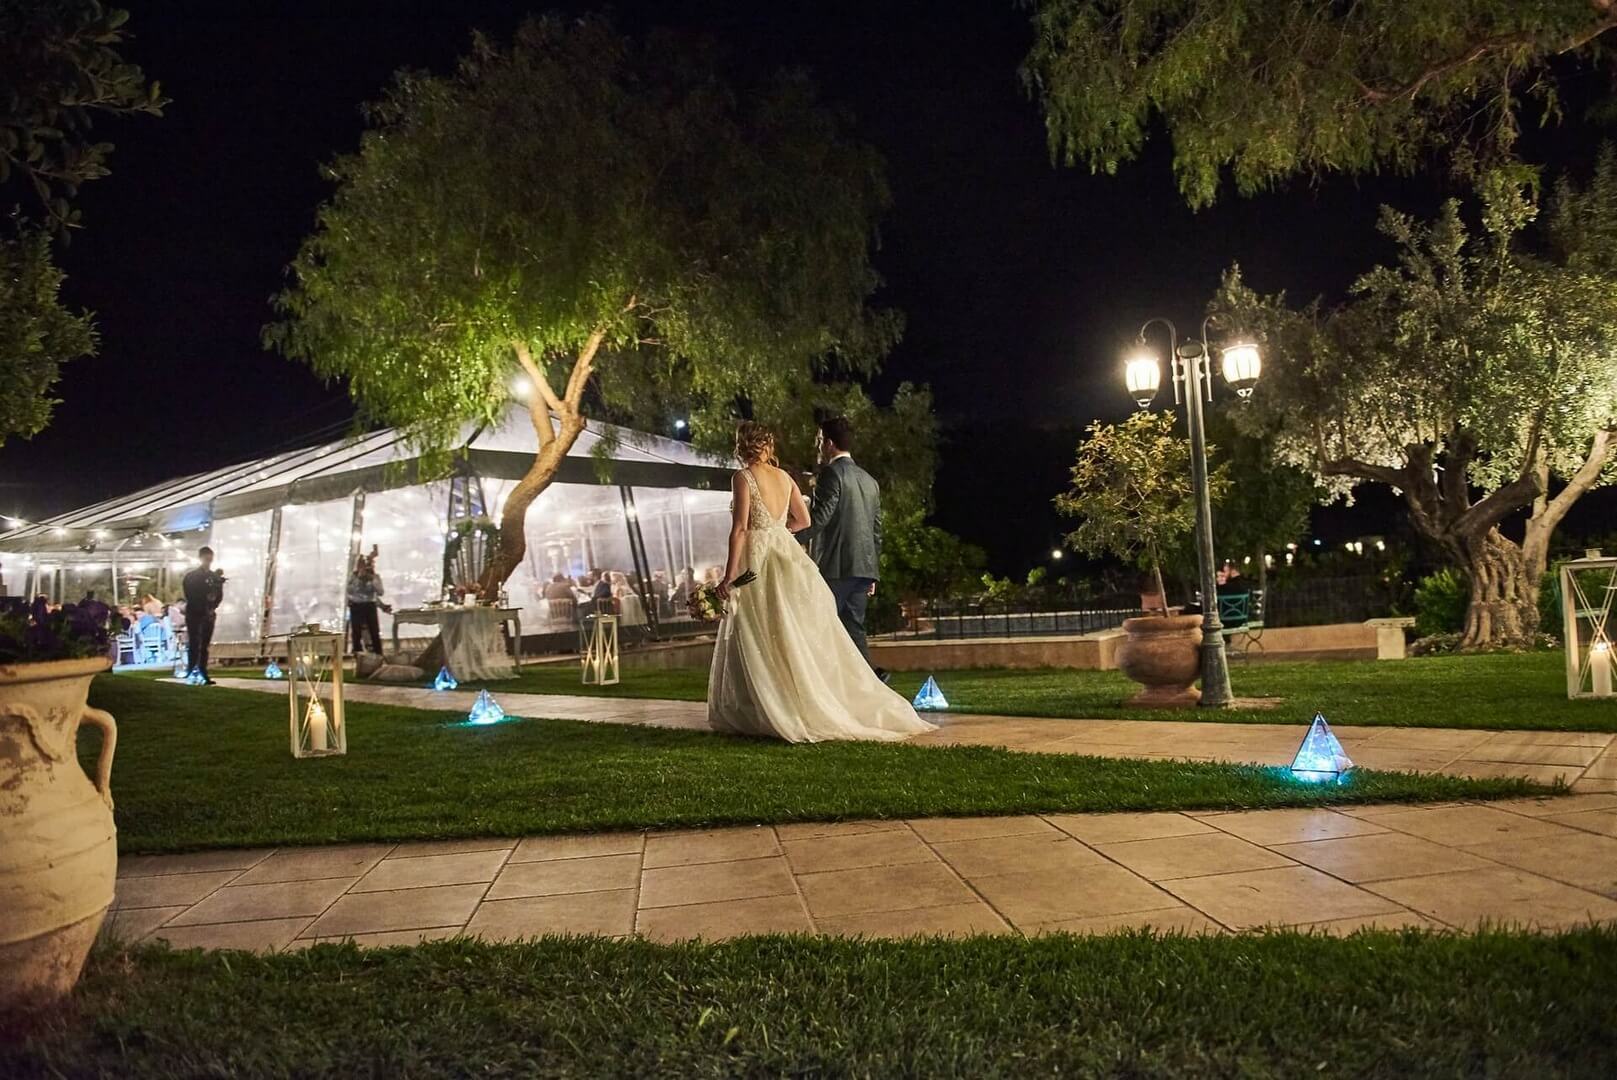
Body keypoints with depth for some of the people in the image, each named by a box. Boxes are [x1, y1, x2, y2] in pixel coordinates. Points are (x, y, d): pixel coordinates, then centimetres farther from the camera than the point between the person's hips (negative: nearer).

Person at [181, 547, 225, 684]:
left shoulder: (215, 577, 11)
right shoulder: (190, 577, 0)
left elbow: (219, 595, 8)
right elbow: (190, 597, -6)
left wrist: (212, 608, -8)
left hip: (208, 615, 4)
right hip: (194, 615, -4)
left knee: (204, 646, 5)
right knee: (194, 644, -7)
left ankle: (203, 674, 5)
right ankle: (192, 673, -7)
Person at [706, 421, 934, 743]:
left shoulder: (743, 478, -8)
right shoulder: (784, 476, 10)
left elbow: (740, 529, -14)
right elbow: (804, 520, 15)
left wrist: (729, 574, -12)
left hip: (757, 560, -6)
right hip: (786, 555, 6)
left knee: (760, 642, 0)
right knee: (802, 636, 9)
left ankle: (764, 715, 3)